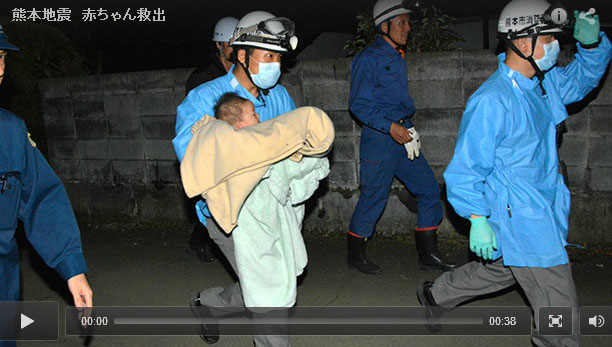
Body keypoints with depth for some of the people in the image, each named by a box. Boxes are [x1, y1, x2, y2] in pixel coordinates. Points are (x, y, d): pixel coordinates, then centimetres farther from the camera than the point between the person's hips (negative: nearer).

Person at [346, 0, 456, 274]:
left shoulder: (398, 58, 16)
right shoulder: (368, 58, -9)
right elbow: (358, 105, -14)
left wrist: (408, 128, 15)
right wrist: (390, 127, -21)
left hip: (403, 135, 8)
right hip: (379, 138, -8)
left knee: (429, 189, 6)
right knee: (374, 198, -1)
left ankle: (428, 254, 17)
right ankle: (355, 256, 18)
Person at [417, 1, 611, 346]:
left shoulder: (545, 82, 3)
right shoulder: (491, 101, -23)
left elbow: (584, 76, 21)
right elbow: (466, 167, -20)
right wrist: (477, 219, -23)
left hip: (544, 210, 9)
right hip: (519, 219, -9)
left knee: (499, 270, 26)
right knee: (559, 308, 0)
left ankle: (435, 294, 44)